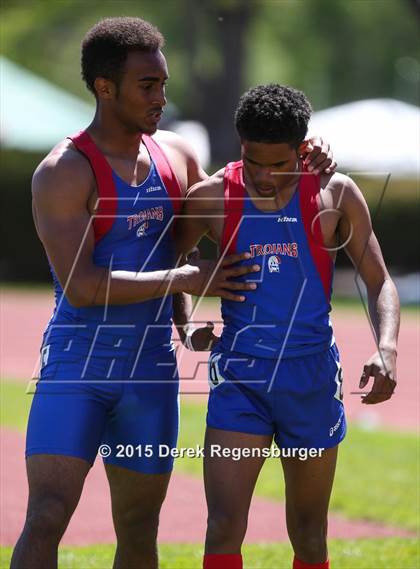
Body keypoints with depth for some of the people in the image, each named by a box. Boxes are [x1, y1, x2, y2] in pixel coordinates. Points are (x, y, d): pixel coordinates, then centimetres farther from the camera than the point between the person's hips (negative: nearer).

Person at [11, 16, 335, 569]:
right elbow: (80, 286, -21)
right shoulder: (63, 173, -13)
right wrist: (185, 279, -17)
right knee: (45, 520, -17)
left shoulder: (177, 156, 8)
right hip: (77, 363, -6)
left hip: (150, 371, 6)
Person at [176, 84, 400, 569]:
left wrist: (386, 350, -19)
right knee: (223, 528, -14)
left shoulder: (336, 194, -4)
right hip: (239, 374, -1)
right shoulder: (211, 197, -4)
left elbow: (378, 281, -2)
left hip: (311, 373, 1)